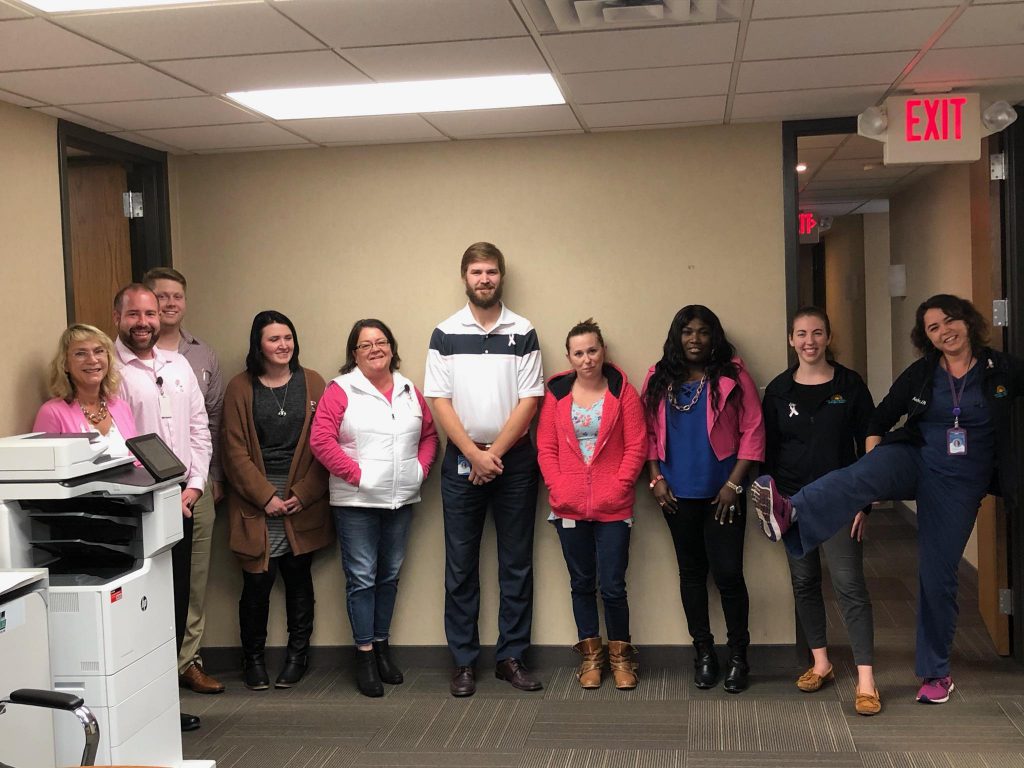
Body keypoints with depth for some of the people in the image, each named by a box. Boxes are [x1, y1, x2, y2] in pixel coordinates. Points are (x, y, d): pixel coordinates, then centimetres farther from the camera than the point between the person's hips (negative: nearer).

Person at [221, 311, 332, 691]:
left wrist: (303, 495, -6)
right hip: (255, 502, -1)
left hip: (303, 503, 1)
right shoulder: (240, 388, 1)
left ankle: (297, 654, 23)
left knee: (298, 576, 8)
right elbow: (235, 451, -2)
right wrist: (266, 496, -9)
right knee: (257, 581, -3)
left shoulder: (312, 383, 4)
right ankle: (253, 657, 16)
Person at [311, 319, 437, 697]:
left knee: (389, 575, 13)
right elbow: (321, 440, -13)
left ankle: (382, 646, 25)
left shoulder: (409, 392, 10)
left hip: (401, 499, 5)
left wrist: (421, 468, 1)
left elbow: (429, 434, 16)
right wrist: (356, 474, -14)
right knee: (362, 577, -1)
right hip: (356, 501, -5)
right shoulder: (341, 391, -5)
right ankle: (364, 655, 8)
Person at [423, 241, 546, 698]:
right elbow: (440, 401, -2)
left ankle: (511, 657, 15)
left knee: (517, 564, 5)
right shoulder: (445, 334, 3)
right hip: (461, 461, 0)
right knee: (461, 566, 3)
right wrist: (475, 454, -11)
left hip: (514, 459, 0)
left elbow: (529, 400, -2)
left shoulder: (523, 333, 3)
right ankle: (464, 662, 12)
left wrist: (496, 454, -10)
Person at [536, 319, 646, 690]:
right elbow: (545, 449, 4)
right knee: (582, 583, 12)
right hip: (569, 507, 2)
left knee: (613, 585, -2)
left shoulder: (622, 391, 0)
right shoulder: (556, 393, 4)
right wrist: (558, 488, -7)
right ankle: (590, 655, 25)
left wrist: (616, 488, -11)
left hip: (612, 507, -2)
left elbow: (636, 447, -3)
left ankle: (620, 655, 18)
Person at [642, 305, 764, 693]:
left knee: (728, 573, -4)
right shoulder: (659, 379, 7)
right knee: (691, 571, 11)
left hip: (721, 494, -3)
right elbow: (649, 433, 9)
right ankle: (704, 652, 23)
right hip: (677, 495, 3)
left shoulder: (732, 376, -2)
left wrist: (733, 484, -9)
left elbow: (753, 432, -5)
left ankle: (738, 656, 12)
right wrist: (655, 478, -1)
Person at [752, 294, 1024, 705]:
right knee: (856, 476, -34)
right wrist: (874, 469, -2)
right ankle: (788, 514, -64)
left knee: (938, 575, 2)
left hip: (959, 483, 0)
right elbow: (881, 417, 7)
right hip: (912, 459, 0)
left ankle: (937, 673, 20)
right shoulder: (919, 374, 2)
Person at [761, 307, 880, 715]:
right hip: (793, 501, 3)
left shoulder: (849, 384, -3)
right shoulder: (778, 389, 3)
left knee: (850, 584, -9)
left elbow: (868, 444, -1)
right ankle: (820, 662, 26)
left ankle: (865, 680, -6)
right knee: (804, 582, 10)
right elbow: (768, 449, 7)